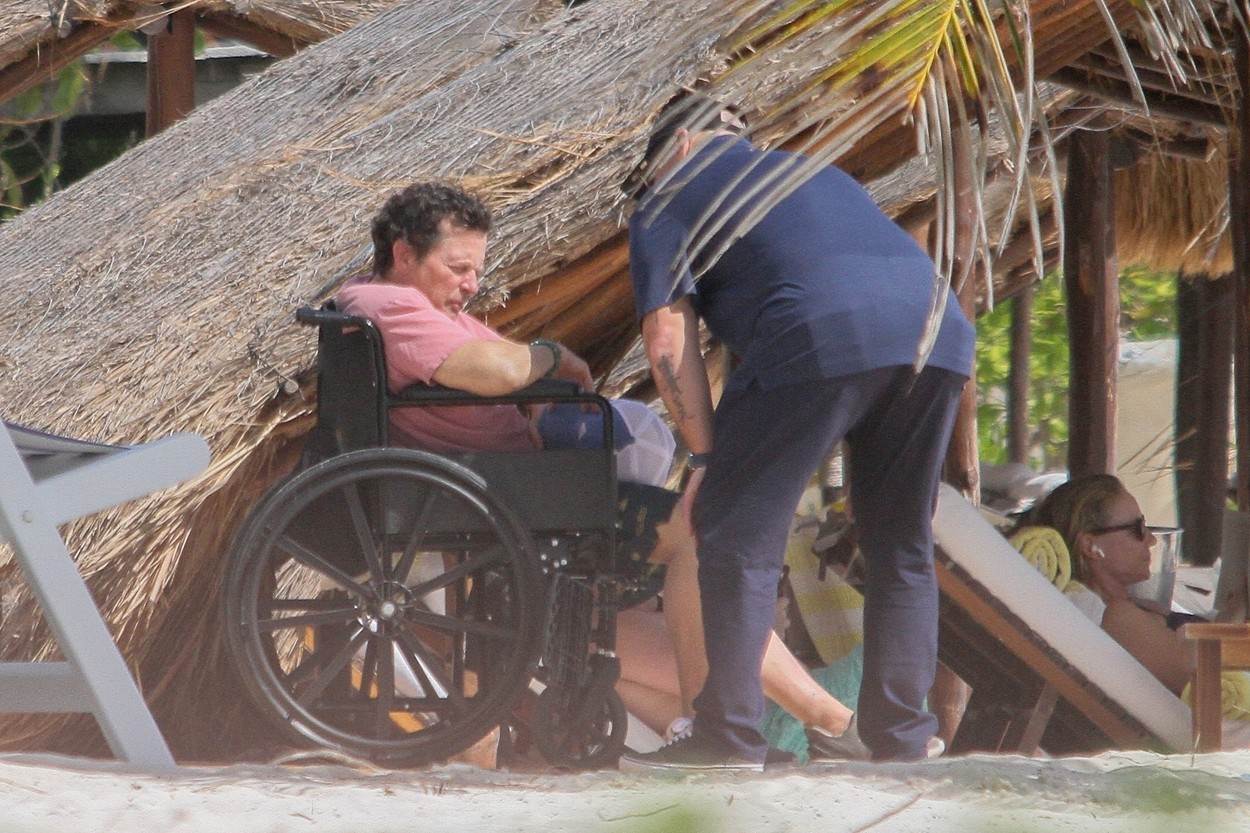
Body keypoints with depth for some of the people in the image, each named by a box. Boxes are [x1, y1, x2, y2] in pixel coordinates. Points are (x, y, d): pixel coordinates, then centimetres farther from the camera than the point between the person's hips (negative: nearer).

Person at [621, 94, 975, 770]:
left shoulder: (663, 207, 18)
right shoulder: (815, 171, 38)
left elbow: (668, 345, 7)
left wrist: (705, 456, 10)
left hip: (822, 339, -6)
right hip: (940, 334, 7)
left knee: (738, 536, 1)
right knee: (902, 546, 16)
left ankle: (730, 738, -3)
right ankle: (902, 735, 16)